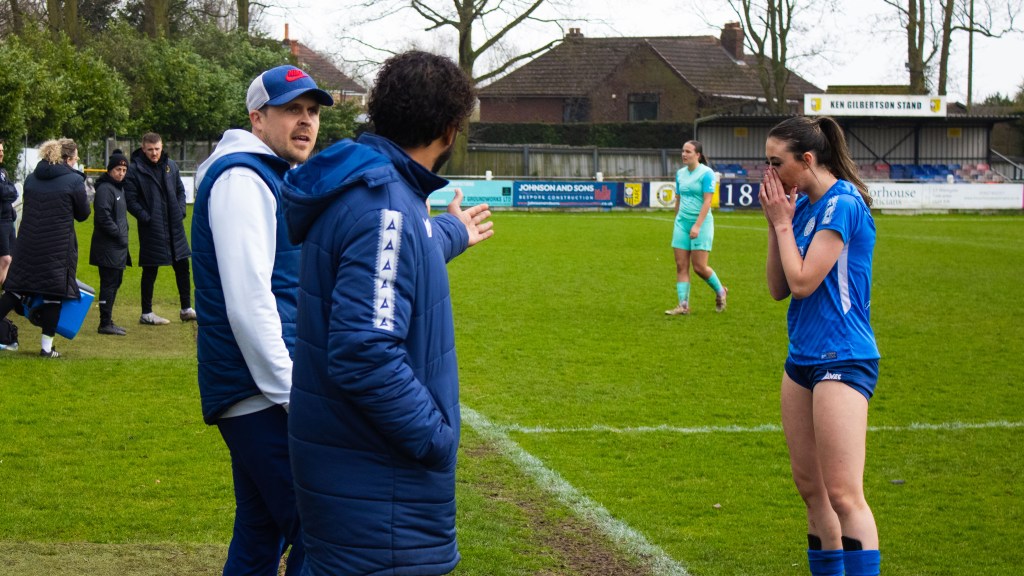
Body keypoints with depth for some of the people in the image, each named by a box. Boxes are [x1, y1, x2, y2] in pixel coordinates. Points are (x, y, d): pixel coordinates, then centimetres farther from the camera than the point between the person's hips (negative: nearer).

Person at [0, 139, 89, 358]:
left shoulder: (31, 179, 7)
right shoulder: (74, 181, -9)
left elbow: (29, 207, 16)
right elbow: (82, 214, 0)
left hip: (28, 244, 5)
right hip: (59, 247, -5)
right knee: (55, 292, 4)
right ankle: (47, 346, 6)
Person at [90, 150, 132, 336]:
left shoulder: (119, 188, 17)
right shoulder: (105, 189, -14)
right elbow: (103, 217, -22)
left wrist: (123, 234, 11)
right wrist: (119, 235, -18)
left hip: (118, 247, 10)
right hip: (108, 248, -10)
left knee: (114, 283, 13)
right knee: (109, 284, -7)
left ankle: (107, 322, 20)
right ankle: (105, 323, -4)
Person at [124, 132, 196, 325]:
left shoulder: (170, 166, 7)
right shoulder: (135, 170, -10)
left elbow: (180, 190, 16)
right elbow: (130, 200, -11)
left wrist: (181, 211, 2)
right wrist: (146, 218, -17)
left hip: (175, 227, 6)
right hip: (152, 229, -6)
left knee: (182, 266, 11)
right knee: (150, 272, 3)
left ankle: (186, 309, 23)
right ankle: (146, 314, 14)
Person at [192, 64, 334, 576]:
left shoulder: (275, 179, 20)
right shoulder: (242, 178, -11)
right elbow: (247, 300, -20)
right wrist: (292, 395, -20)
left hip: (265, 394, 11)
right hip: (262, 397, -11)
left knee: (261, 535, 14)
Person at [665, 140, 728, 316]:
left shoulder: (706, 173, -9)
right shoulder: (680, 173, 10)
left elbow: (707, 201, -15)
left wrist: (697, 225, -21)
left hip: (701, 223, -6)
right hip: (682, 222, 6)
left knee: (699, 267, -6)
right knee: (681, 266, -1)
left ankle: (720, 291, 20)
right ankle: (683, 305, 1)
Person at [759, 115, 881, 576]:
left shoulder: (842, 204, -15)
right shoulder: (801, 205, 10)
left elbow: (802, 281, -20)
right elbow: (778, 288, 11)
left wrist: (784, 222, -8)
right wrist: (775, 223, 2)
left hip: (842, 360, -9)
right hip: (803, 359, 9)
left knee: (843, 495, -12)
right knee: (810, 488, 11)